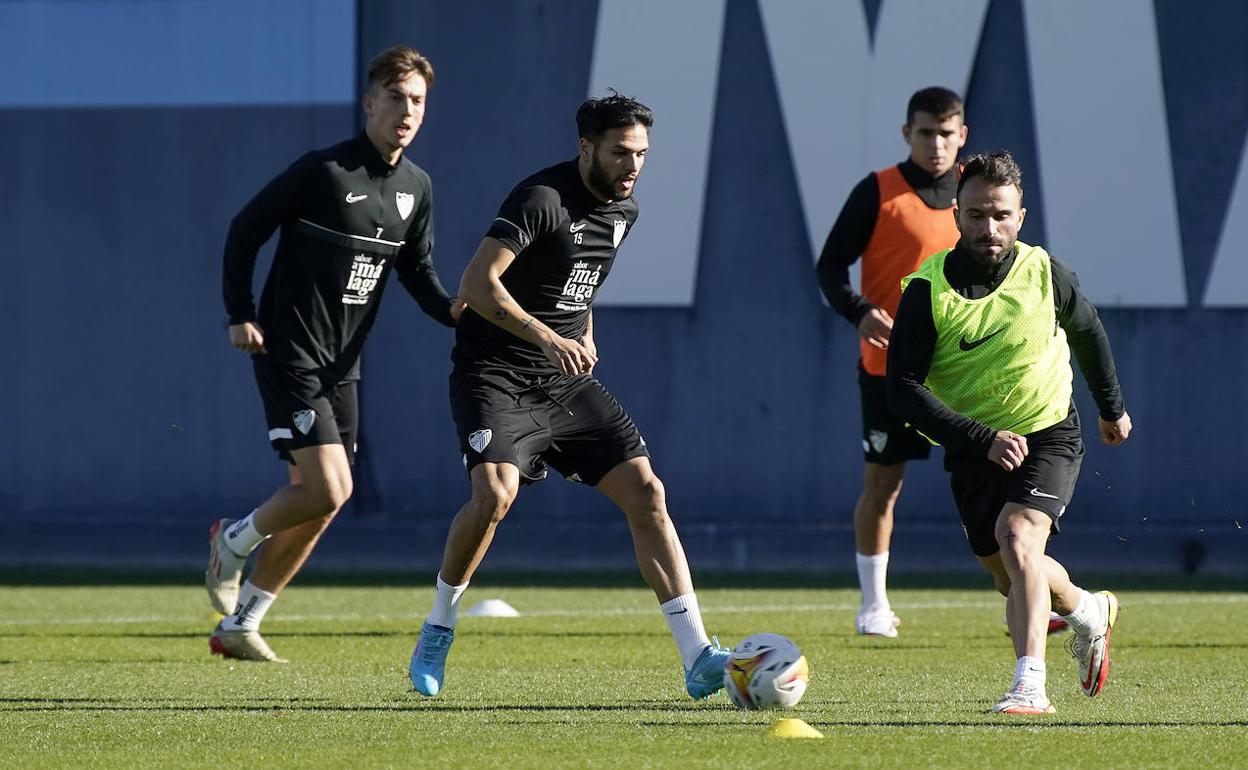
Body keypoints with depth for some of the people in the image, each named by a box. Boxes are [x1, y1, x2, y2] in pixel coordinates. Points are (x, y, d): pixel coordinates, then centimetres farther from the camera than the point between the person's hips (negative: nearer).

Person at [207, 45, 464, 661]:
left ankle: (239, 624, 19)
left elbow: (416, 268, 16)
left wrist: (452, 310, -5)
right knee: (328, 490, -16)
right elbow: (246, 229, -7)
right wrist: (240, 314, -11)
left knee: (315, 503, 7)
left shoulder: (415, 187, 7)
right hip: (289, 353, -7)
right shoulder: (323, 171, -14)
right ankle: (233, 542, 12)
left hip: (341, 365, 7)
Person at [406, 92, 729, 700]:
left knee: (646, 494, -6)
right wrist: (546, 337, -36)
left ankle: (698, 660, -6)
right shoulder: (542, 198, -17)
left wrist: (585, 336, 14)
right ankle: (438, 632, -2)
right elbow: (477, 284, -26)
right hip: (496, 375, -7)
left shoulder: (623, 210, 9)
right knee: (495, 493, -28)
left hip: (567, 381, 7)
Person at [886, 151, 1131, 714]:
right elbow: (902, 389, -23)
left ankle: (1030, 686, -34)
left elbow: (1087, 330, 11)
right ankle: (1087, 612, 49)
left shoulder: (1043, 274, -12)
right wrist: (982, 439, -33)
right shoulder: (927, 290, -17)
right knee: (1009, 575, 17)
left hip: (1048, 435, -2)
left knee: (1017, 536, -28)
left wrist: (1112, 406, 24)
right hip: (972, 449, 2)